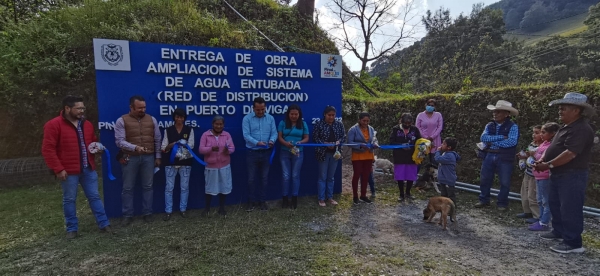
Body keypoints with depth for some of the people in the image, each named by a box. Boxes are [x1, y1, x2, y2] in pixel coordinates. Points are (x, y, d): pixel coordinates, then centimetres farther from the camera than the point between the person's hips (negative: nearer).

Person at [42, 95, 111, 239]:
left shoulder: (87, 124, 10)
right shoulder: (54, 125, -9)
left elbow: (93, 141, 25)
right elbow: (48, 149, -12)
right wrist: (58, 169, -16)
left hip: (88, 169, 5)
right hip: (69, 171, -5)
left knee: (94, 197, 9)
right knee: (69, 200, 8)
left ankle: (104, 224, 16)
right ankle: (72, 228, 21)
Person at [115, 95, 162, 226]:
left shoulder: (151, 120, 6)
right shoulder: (122, 121, -4)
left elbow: (157, 140, 10)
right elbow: (119, 141, -12)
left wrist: (158, 156, 8)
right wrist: (135, 147, -26)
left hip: (148, 158, 2)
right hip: (130, 158, -2)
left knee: (148, 186, 8)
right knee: (128, 188, 6)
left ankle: (147, 213, 19)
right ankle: (128, 215, 17)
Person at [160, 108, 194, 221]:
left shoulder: (189, 130, 3)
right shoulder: (168, 130, 4)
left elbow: (191, 145, -6)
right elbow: (163, 148, 1)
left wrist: (184, 144, -26)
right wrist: (170, 145, -19)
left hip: (185, 162, 0)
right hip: (171, 162, 0)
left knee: (185, 187, 6)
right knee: (169, 187, 2)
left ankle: (183, 209, 19)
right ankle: (168, 211, 10)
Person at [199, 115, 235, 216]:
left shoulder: (227, 135, 2)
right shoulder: (205, 135, -3)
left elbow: (232, 148, -4)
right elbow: (201, 149, -9)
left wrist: (228, 150, -27)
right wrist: (211, 148, -27)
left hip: (224, 166, 2)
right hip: (211, 166, -2)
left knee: (224, 187, 9)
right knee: (209, 188, 7)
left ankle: (222, 208, 24)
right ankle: (207, 208, 24)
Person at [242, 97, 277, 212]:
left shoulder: (270, 118, 3)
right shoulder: (247, 118, -6)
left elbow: (274, 133, -2)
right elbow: (246, 135, -14)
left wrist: (272, 140, -24)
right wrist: (257, 143, -29)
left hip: (266, 152, 2)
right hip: (252, 152, -2)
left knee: (264, 178, 11)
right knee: (251, 178, 6)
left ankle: (262, 200, 25)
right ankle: (251, 201, 21)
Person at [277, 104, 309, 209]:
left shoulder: (303, 124, 1)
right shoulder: (283, 123, -1)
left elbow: (306, 138, 3)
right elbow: (279, 137, -3)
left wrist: (300, 142, -19)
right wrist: (286, 143, -23)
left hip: (298, 153, 0)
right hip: (285, 152, 0)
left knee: (295, 176, 7)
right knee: (285, 176, 4)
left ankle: (294, 198, 16)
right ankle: (285, 198, 14)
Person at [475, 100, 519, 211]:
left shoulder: (512, 126, -6)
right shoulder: (489, 125, 7)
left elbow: (512, 141, -21)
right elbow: (483, 138, -9)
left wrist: (493, 142, -14)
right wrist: (500, 137, -18)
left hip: (505, 158, -4)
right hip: (489, 156, 4)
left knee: (504, 182, 7)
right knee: (485, 179, 11)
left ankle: (502, 203, 22)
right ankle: (484, 200, 26)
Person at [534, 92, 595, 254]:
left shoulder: (581, 129, -19)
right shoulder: (567, 127, 14)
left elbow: (570, 153, -27)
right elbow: (553, 147, 17)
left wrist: (548, 165, -21)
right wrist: (542, 160, 0)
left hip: (573, 175, -11)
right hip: (560, 174, 11)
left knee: (570, 209, -5)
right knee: (555, 204, 20)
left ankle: (573, 243, 4)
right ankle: (559, 232, 35)